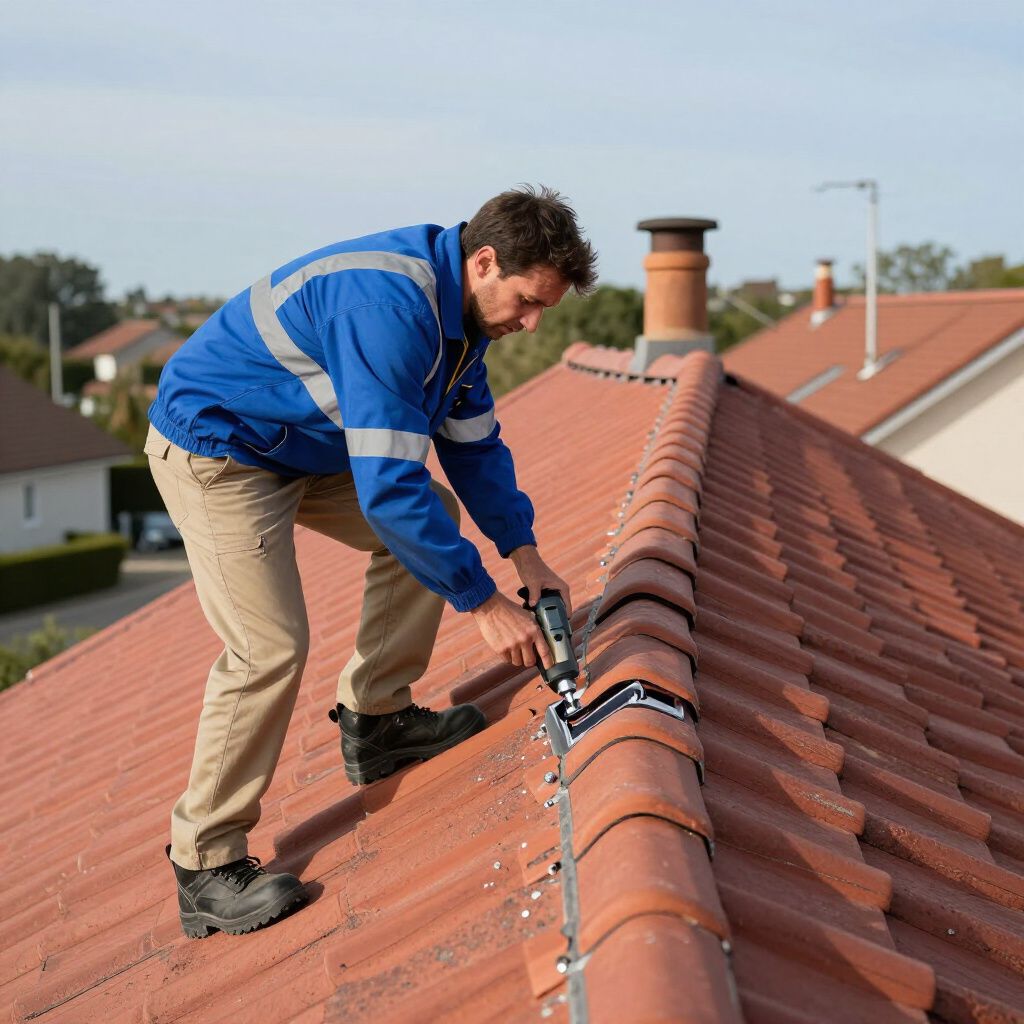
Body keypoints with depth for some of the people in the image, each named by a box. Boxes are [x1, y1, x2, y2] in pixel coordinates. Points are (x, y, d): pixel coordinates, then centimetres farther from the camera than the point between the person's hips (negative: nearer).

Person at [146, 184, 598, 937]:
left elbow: (474, 443, 10)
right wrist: (482, 599, -29)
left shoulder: (462, 307, -1)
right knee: (271, 648, -17)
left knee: (431, 519, 8)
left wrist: (524, 553, 1)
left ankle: (376, 720, 16)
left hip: (305, 446, 10)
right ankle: (206, 868, -3)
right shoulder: (390, 305, -33)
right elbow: (388, 483, -35)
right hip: (215, 450, -10)